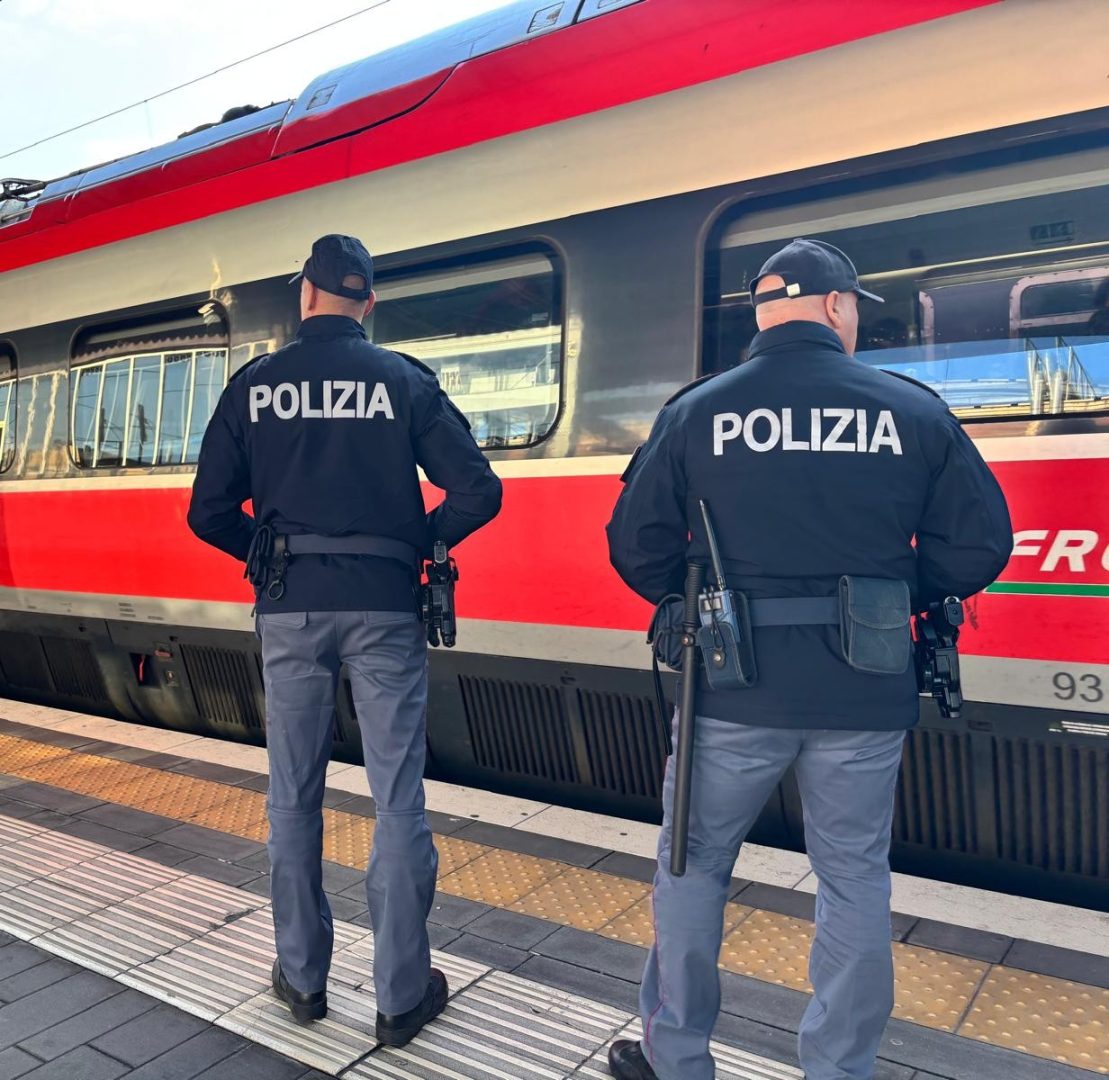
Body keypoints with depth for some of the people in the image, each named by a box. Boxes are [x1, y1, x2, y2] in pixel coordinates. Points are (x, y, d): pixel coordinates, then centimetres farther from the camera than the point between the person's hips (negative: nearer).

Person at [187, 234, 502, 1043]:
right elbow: (478, 492, -6)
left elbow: (210, 512, 2)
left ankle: (303, 979, 27)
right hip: (381, 605, -1)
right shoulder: (405, 380, 0)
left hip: (290, 609, 2)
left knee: (294, 794, 14)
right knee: (398, 798, 5)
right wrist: (421, 543, 9)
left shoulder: (255, 384, 4)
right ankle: (402, 995, 14)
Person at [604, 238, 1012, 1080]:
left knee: (693, 867, 17)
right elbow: (980, 544, 1)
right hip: (866, 693, 1)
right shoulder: (914, 410, -1)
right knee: (854, 879, 18)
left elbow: (637, 547, -2)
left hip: (734, 688, 0)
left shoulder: (696, 411, -2)